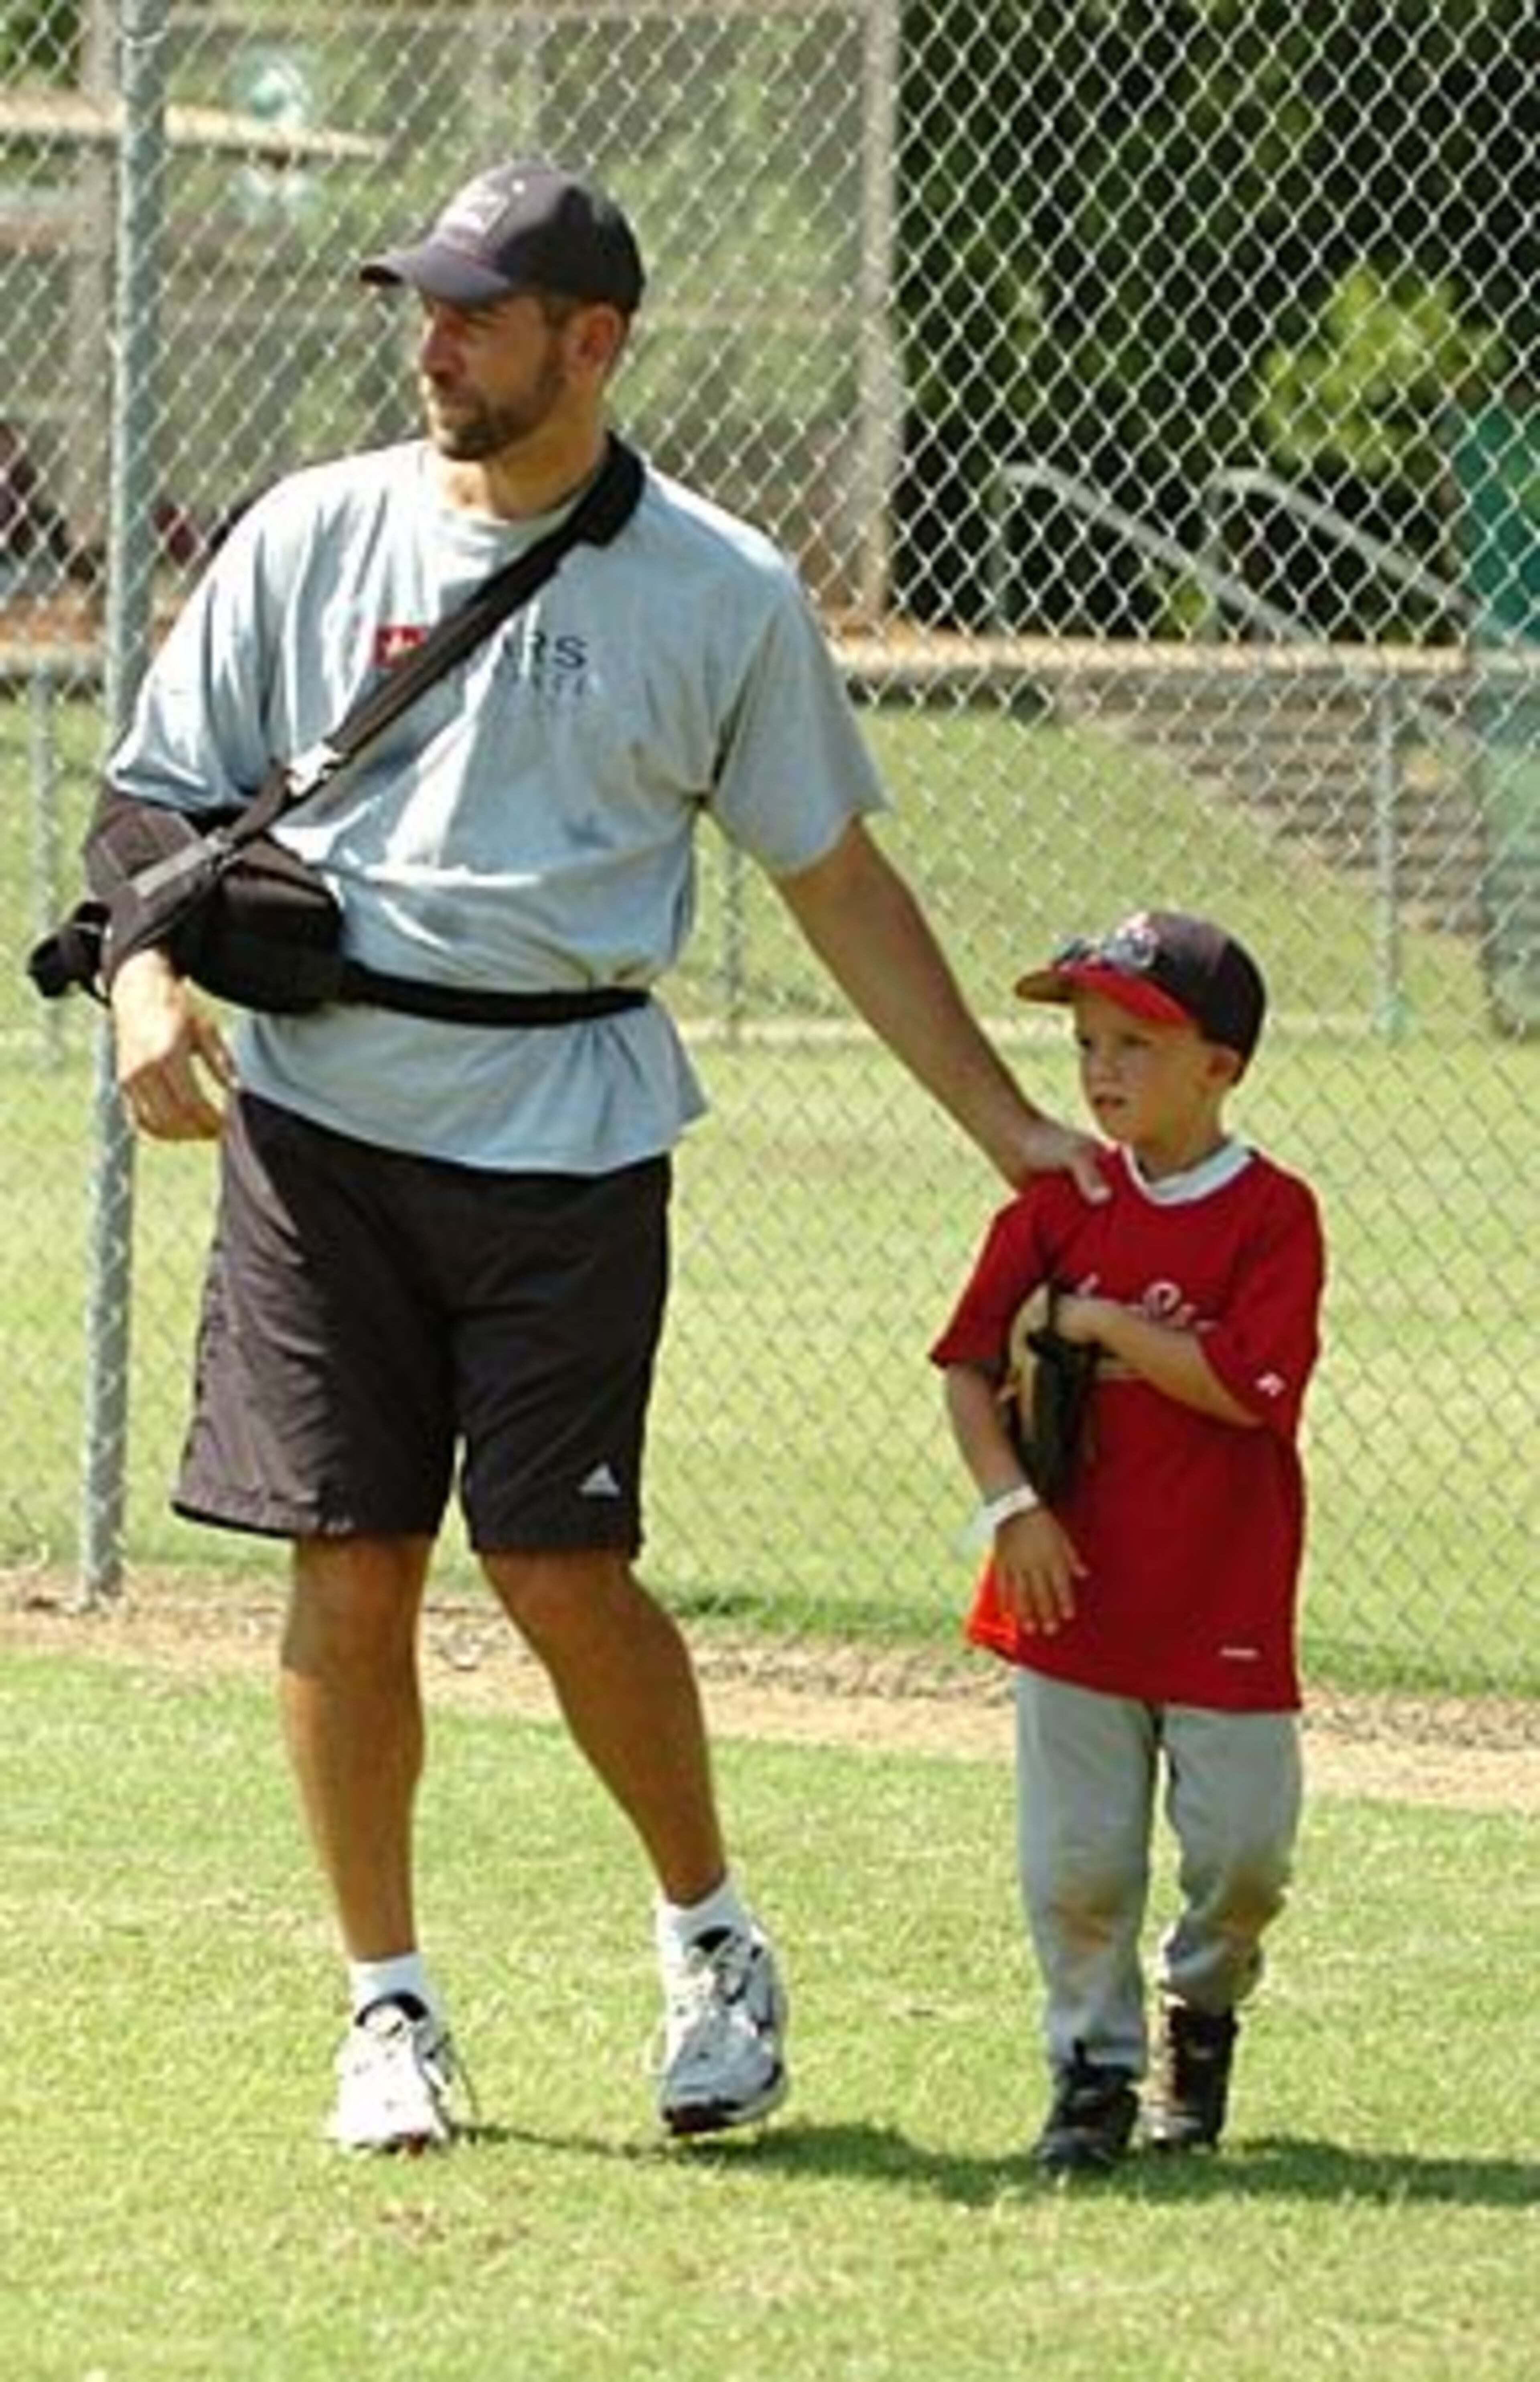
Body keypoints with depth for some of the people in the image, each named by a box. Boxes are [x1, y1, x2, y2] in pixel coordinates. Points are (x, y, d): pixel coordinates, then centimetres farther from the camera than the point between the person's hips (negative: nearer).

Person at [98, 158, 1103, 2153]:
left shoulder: (723, 596, 3)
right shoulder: (312, 535, 5)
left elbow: (837, 883, 10)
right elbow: (158, 791, 9)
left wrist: (1013, 1129, 8)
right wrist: (146, 975, -11)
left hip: (571, 1127, -2)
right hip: (321, 1106, 2)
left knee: (560, 1568, -7)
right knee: (349, 1565, 0)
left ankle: (713, 1935, 16)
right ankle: (388, 2006, 13)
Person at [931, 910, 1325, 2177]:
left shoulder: (1272, 1214, -7)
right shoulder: (1059, 1204, 2)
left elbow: (1246, 1386, -18)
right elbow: (970, 1362, 1)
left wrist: (1105, 1322, -16)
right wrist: (1011, 1502, -11)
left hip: (1227, 1606, -2)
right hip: (1076, 1586, 2)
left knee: (1243, 1851, 1)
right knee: (1077, 1859, 2)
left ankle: (1204, 2005, 30)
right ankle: (1096, 2063, 17)